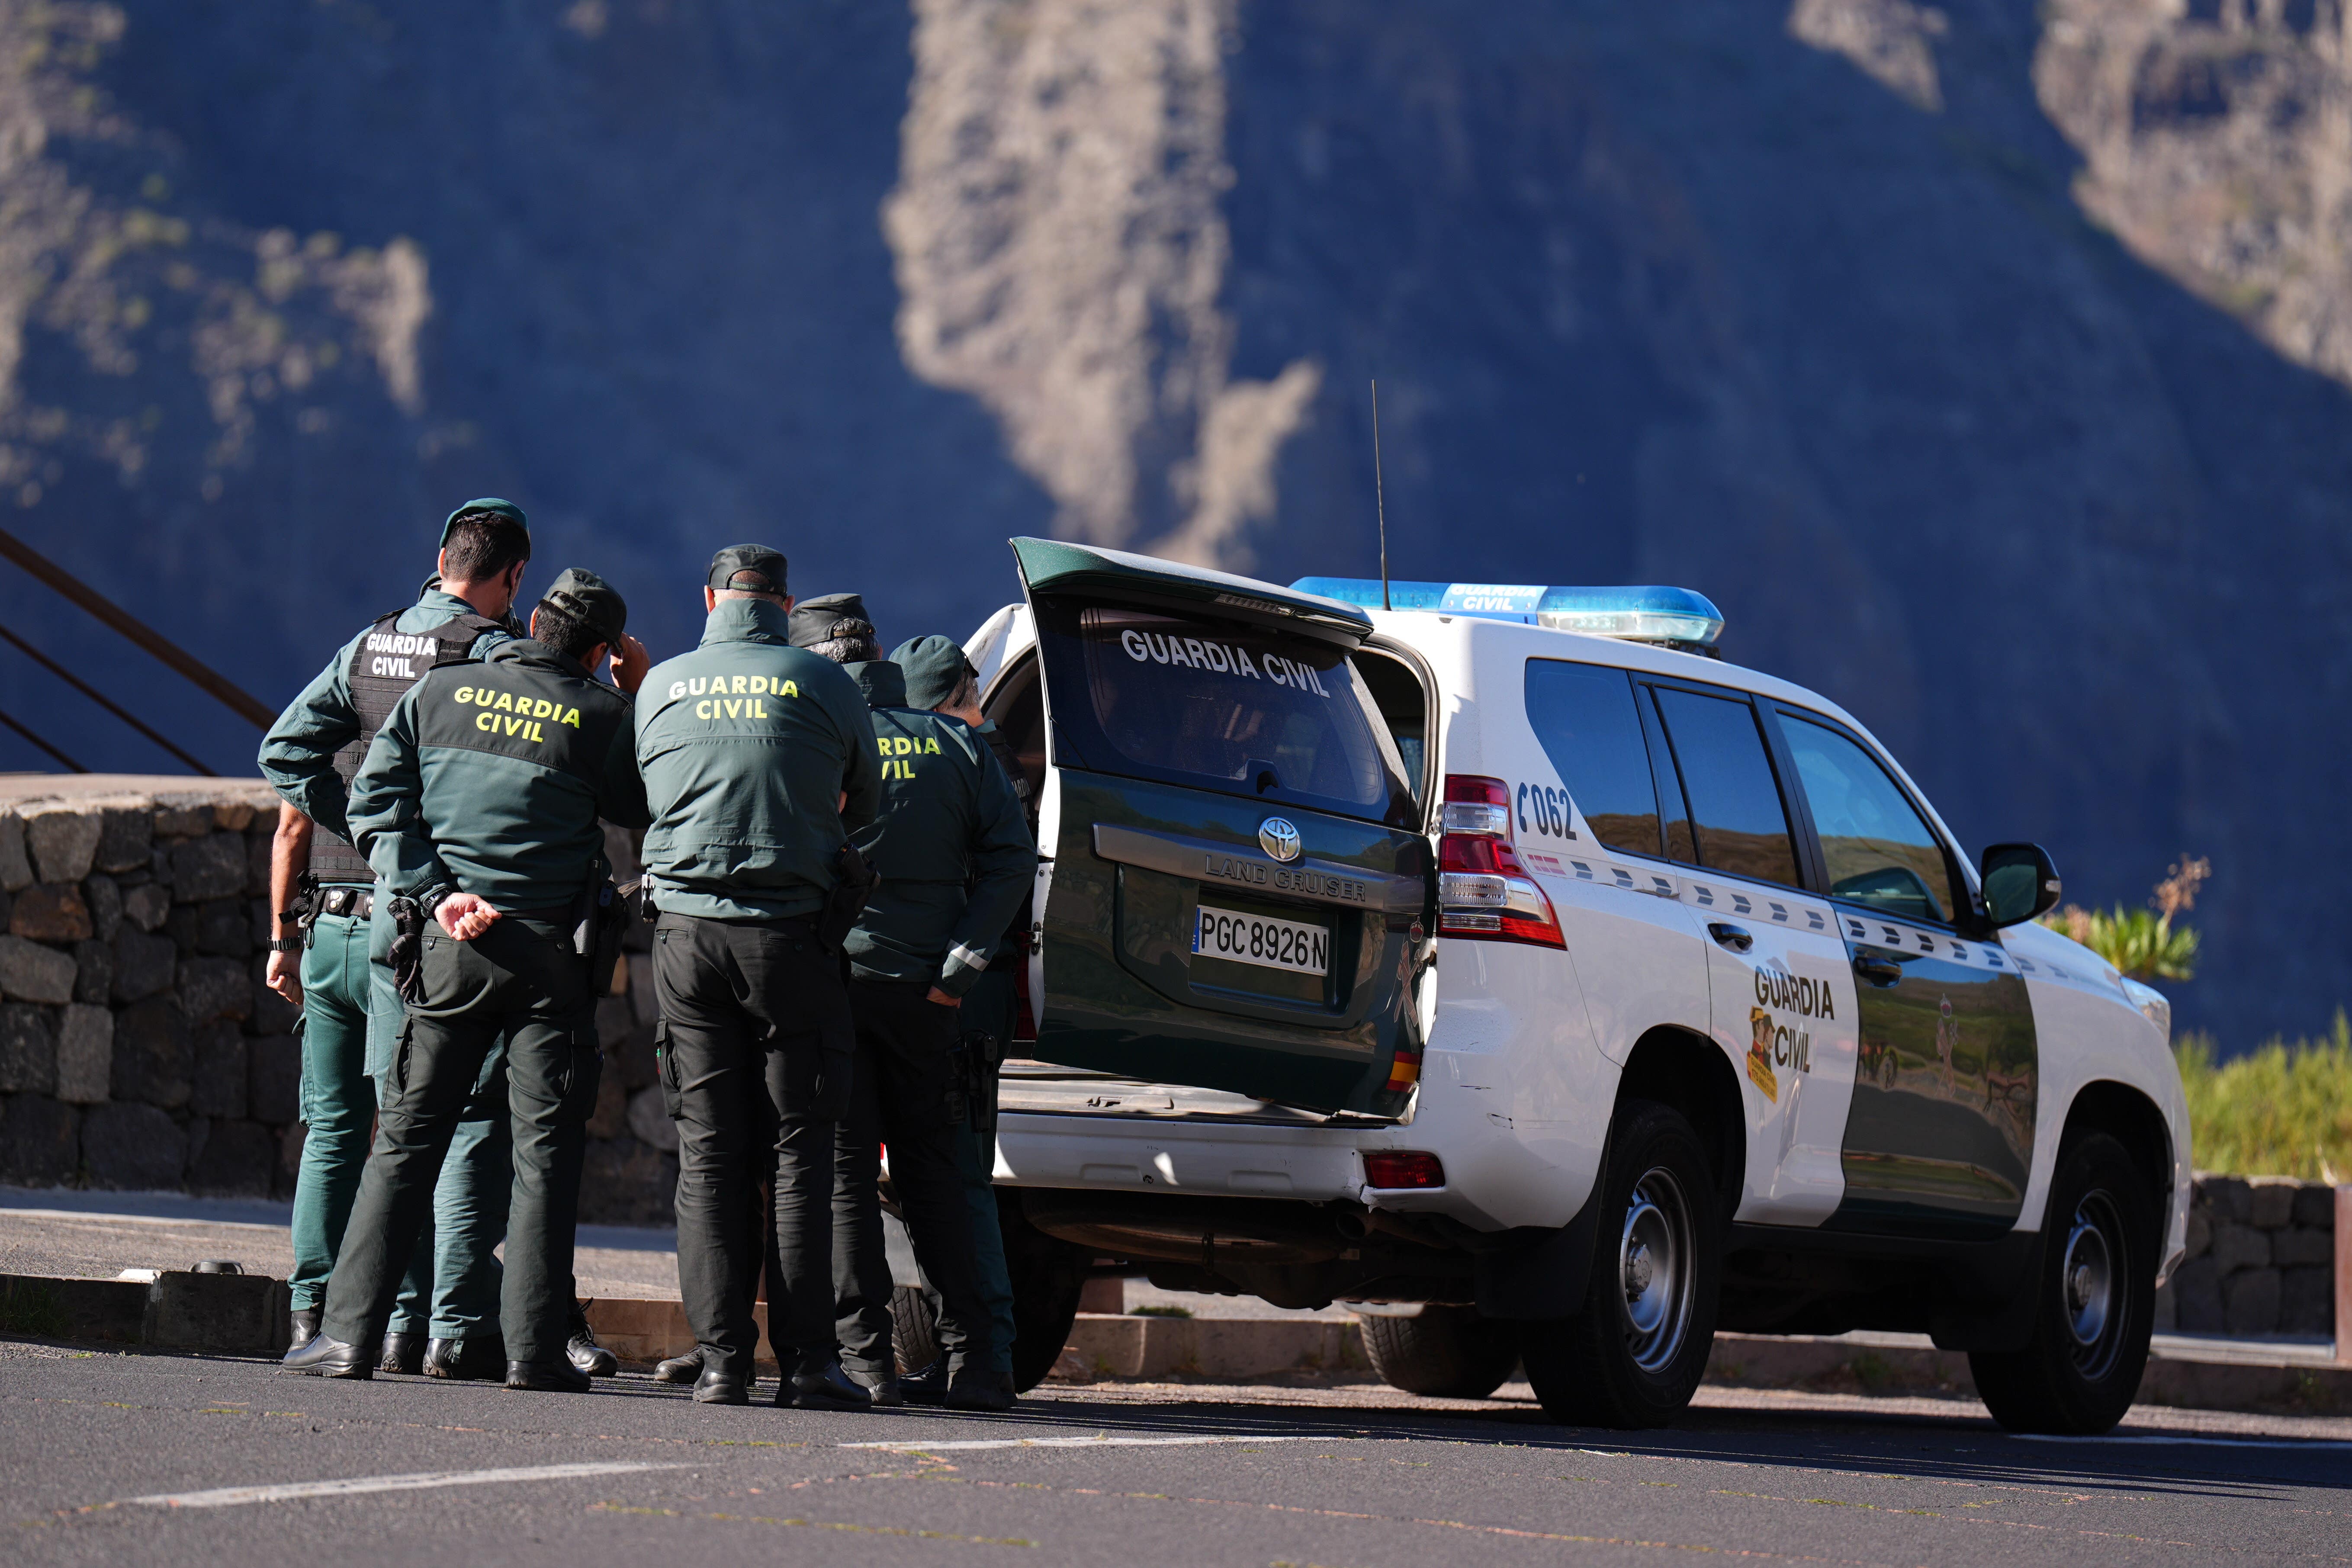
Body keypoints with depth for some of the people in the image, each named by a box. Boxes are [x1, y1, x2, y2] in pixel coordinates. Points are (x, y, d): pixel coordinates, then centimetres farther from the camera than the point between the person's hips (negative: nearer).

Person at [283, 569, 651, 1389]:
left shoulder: (440, 691, 6)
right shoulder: (600, 714, -2)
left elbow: (374, 802, 1)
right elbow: (643, 809, 12)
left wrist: (435, 893, -4)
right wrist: (639, 697, 14)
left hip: (446, 950, 2)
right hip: (551, 952, -2)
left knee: (405, 1143, 6)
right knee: (546, 1151, 2)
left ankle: (348, 1331, 1)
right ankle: (534, 1346, -2)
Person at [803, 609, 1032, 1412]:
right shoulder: (955, 744, 8)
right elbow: (1013, 857, 0)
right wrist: (962, 960, -3)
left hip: (832, 976, -3)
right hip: (922, 987, 3)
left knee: (843, 1169, 2)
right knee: (928, 1166, 11)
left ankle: (862, 1349, -6)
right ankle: (971, 1358, 5)